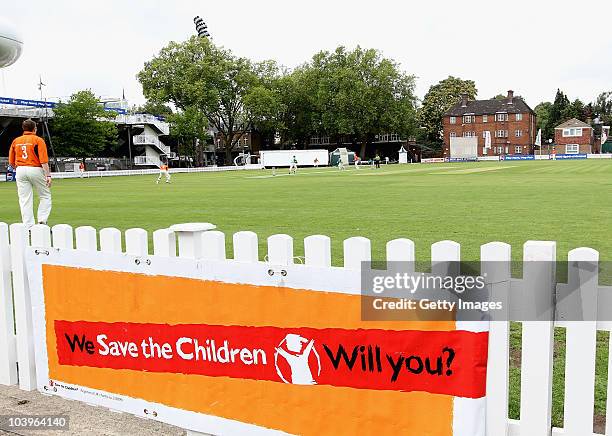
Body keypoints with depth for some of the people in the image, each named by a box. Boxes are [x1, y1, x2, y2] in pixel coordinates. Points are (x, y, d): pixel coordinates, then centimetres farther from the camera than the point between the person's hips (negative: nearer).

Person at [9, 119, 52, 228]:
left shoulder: (16, 141, 10)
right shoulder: (38, 140, -3)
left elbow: (11, 163, 11)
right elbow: (43, 160, -13)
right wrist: (48, 175, -14)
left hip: (20, 170, 4)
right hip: (36, 170, -4)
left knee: (25, 199, 5)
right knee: (45, 196, 8)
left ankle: (28, 226, 4)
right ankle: (42, 220, -4)